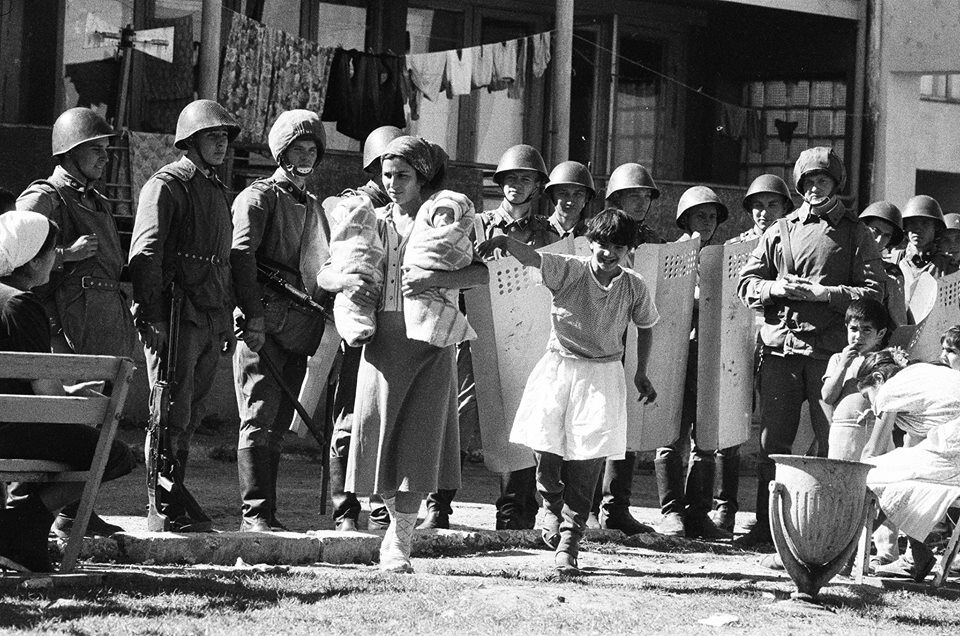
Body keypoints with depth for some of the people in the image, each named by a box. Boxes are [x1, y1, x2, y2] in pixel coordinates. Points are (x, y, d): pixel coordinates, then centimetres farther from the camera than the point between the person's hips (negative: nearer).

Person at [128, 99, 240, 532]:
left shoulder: (217, 191, 21)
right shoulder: (166, 185, -6)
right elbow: (144, 255, -14)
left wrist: (229, 321, 21)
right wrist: (152, 317, -22)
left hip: (211, 319, 8)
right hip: (175, 316, -8)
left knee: (192, 415, 10)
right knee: (173, 413, -7)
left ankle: (176, 499, 16)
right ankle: (163, 508, -4)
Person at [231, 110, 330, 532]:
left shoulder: (314, 208, 24)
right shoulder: (259, 197, -1)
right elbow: (241, 255, -13)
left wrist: (324, 314, 18)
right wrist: (252, 314, -22)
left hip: (299, 328, 7)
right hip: (264, 323, -7)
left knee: (278, 425, 8)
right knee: (259, 419, -11)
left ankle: (268, 513, 10)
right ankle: (255, 513, -14)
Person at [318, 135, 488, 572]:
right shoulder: (372, 222, 10)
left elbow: (481, 274, -11)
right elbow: (322, 274, 12)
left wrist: (433, 278, -25)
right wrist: (346, 281, -10)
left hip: (430, 344, -2)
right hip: (383, 341, 2)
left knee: (418, 442, -3)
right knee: (381, 438, 2)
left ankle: (400, 541, 6)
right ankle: (398, 520, 26)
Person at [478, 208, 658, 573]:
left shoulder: (634, 287, -1)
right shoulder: (568, 271, -8)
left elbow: (645, 325, 16)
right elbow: (529, 257, -24)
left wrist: (641, 374, 18)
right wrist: (501, 241, -44)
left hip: (603, 373, 1)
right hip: (559, 367, -1)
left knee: (587, 462, -3)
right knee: (545, 448, -7)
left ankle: (569, 542, 8)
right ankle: (551, 506, 27)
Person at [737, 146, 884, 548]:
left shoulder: (855, 234, 7)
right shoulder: (780, 232, 16)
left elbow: (872, 293, -3)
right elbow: (746, 284, 13)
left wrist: (823, 293, -13)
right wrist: (778, 288, -6)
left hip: (831, 350, -3)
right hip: (780, 346, 3)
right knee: (772, 441, 2)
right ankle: (766, 526, 8)